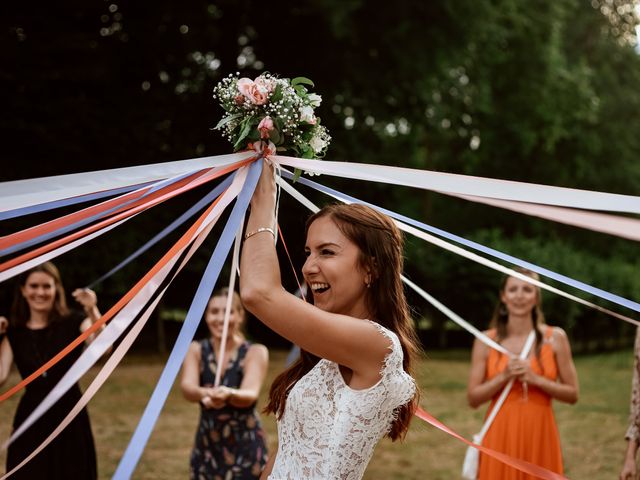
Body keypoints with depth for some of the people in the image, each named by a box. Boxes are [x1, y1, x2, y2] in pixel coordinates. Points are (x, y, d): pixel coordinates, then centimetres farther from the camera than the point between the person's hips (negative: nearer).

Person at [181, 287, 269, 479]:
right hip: (207, 447, 2)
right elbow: (187, 387, -18)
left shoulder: (255, 352, -7)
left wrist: (229, 394, -45)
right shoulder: (196, 350, 0)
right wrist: (205, 394, -41)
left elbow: (250, 395, -23)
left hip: (247, 448, -2)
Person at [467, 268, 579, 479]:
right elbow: (473, 398, 0)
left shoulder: (555, 337, 1)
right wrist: (504, 376, -13)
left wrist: (536, 379, -12)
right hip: (500, 437, 0)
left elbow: (572, 394, 1)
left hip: (539, 436, 0)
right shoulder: (486, 341, 1)